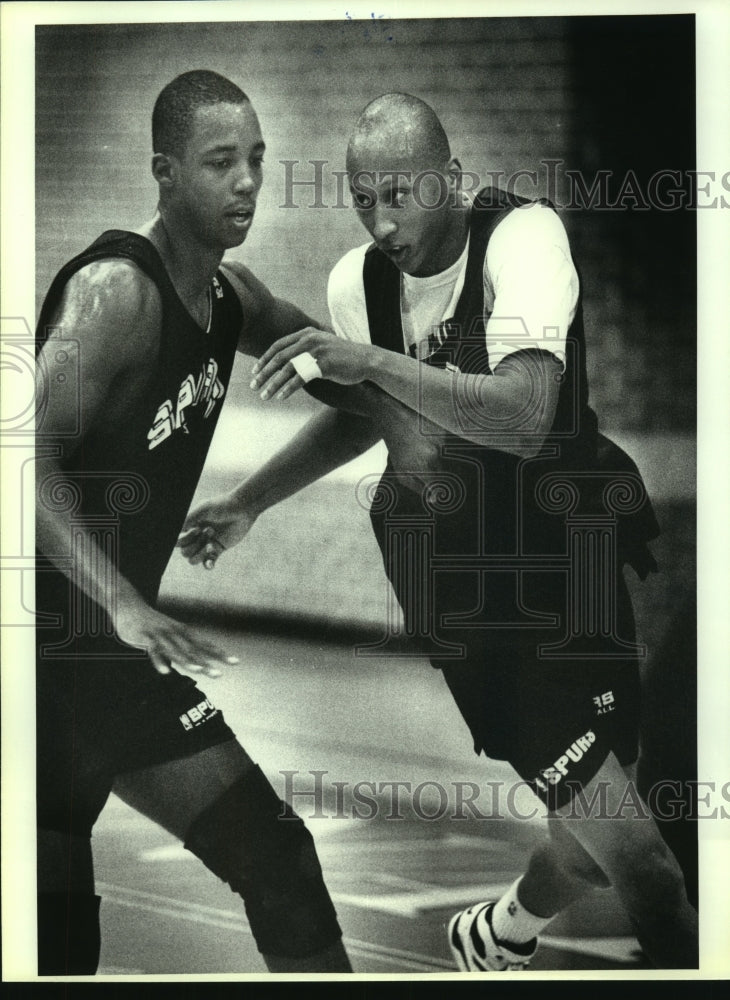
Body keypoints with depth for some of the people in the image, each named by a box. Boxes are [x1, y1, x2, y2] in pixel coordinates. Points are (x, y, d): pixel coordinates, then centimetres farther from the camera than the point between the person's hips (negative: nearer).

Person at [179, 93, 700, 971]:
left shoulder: (524, 234, -15)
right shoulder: (354, 282, -1)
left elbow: (526, 413, -29)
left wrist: (374, 360, -34)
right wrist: (248, 502, 15)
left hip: (564, 566, -1)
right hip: (454, 583, 2)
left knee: (599, 826, 3)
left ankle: (503, 930, 32)